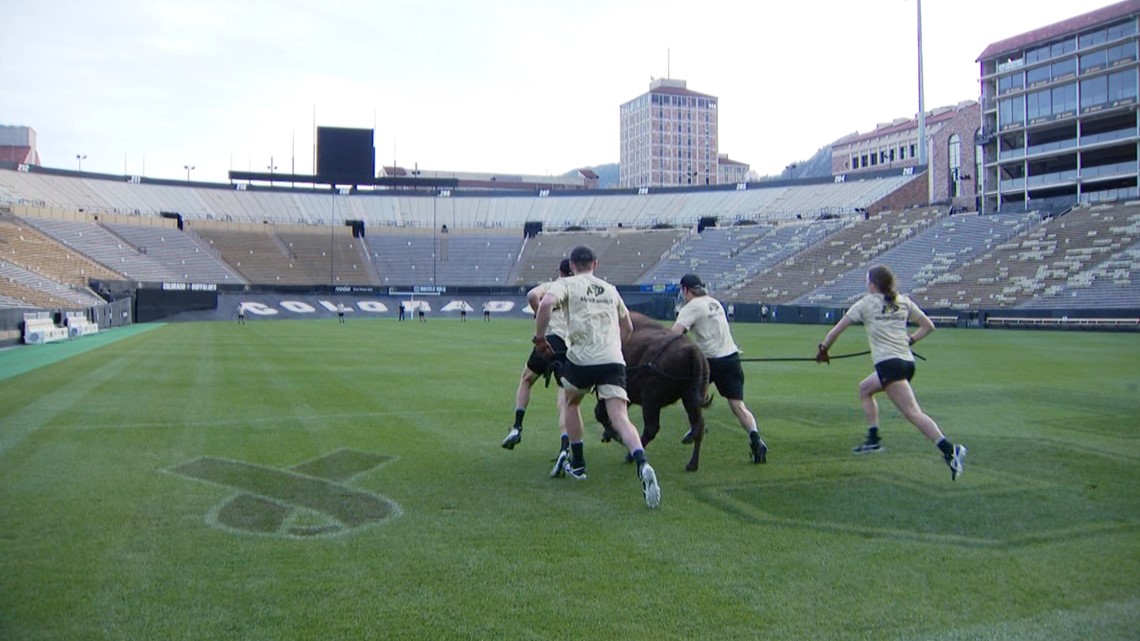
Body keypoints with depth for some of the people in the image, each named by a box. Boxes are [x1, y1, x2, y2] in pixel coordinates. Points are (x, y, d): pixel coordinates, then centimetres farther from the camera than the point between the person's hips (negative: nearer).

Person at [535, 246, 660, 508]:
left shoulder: (566, 284, 9)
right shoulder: (610, 289, 23)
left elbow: (546, 303, -13)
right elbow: (628, 328, 32)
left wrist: (540, 338, -2)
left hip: (582, 359, -2)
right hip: (614, 360, 3)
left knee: (571, 403, 26)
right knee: (621, 418, -7)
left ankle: (578, 464, 30)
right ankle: (642, 464, -34)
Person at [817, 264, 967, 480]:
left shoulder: (866, 303, 3)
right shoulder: (904, 302, 15)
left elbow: (836, 330, 6)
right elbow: (928, 326, 20)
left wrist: (823, 349, 19)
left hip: (889, 363, -7)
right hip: (907, 362, 7)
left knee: (913, 413, -8)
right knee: (865, 388, 23)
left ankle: (949, 450, -20)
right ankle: (873, 439, 17)